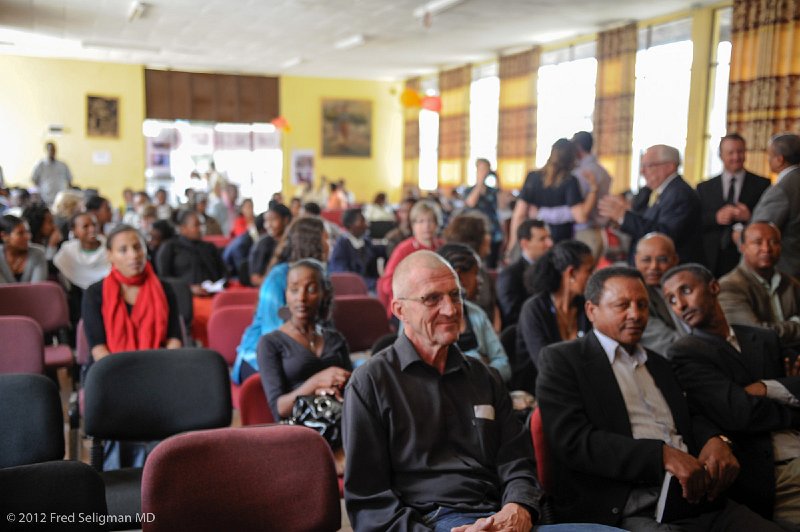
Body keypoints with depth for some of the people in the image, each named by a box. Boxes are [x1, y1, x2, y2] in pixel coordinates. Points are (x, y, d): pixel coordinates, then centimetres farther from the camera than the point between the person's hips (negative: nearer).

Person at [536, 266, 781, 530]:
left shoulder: (658, 364, 25)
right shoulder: (560, 359, 2)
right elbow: (573, 441, -9)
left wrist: (714, 439, 0)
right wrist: (663, 455, -19)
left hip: (695, 496, 7)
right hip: (625, 511, -6)